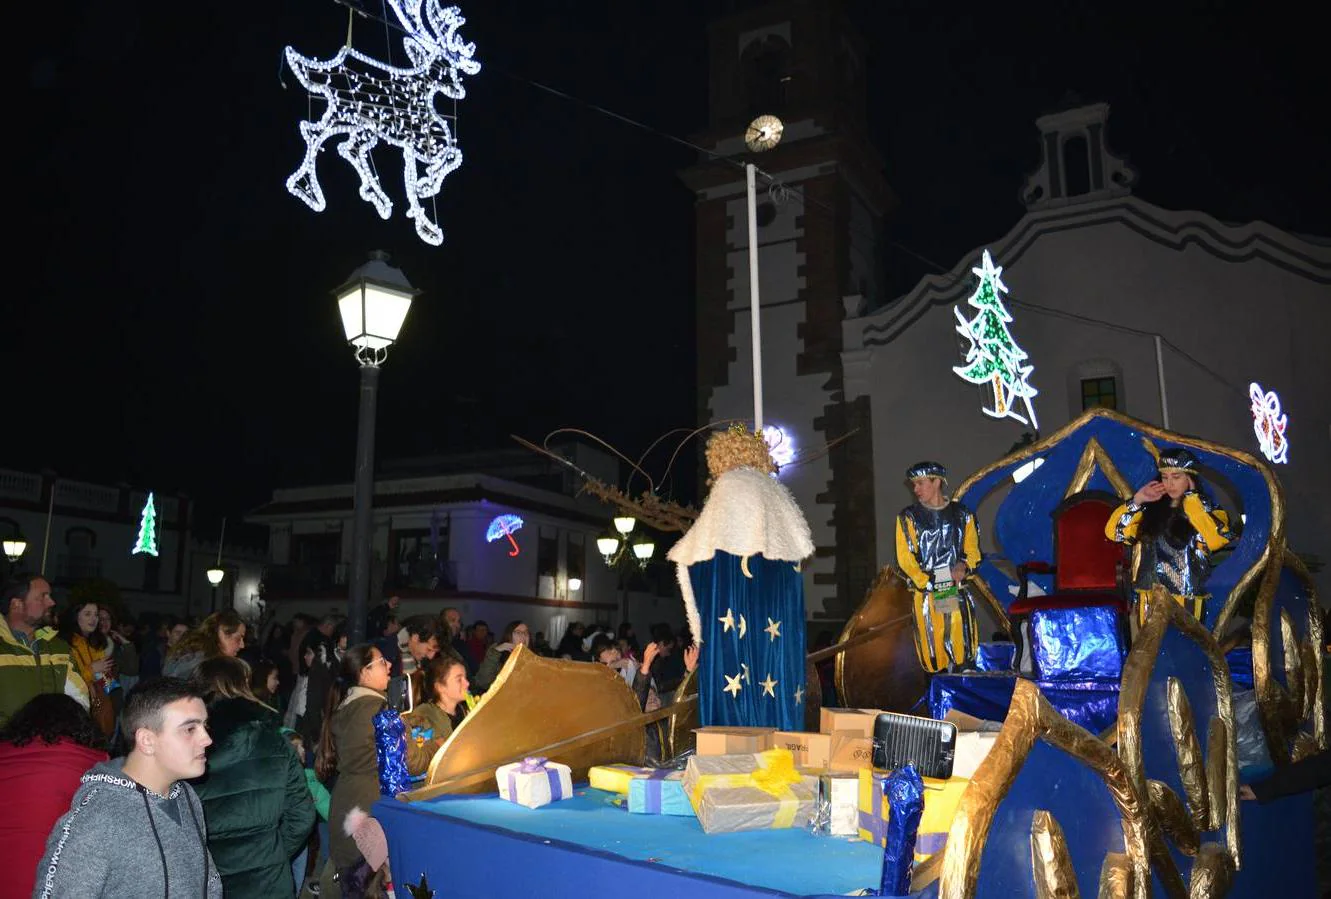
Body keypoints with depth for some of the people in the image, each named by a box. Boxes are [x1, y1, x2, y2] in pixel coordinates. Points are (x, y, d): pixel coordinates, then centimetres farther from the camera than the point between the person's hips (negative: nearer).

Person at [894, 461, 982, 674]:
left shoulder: (962, 515, 12)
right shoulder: (908, 518, 5)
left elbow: (973, 551, 12)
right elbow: (905, 560, -1)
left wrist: (964, 566, -10)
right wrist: (930, 585, -10)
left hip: (958, 593, 2)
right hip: (926, 594, -2)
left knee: (964, 655, -2)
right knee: (933, 654, -4)